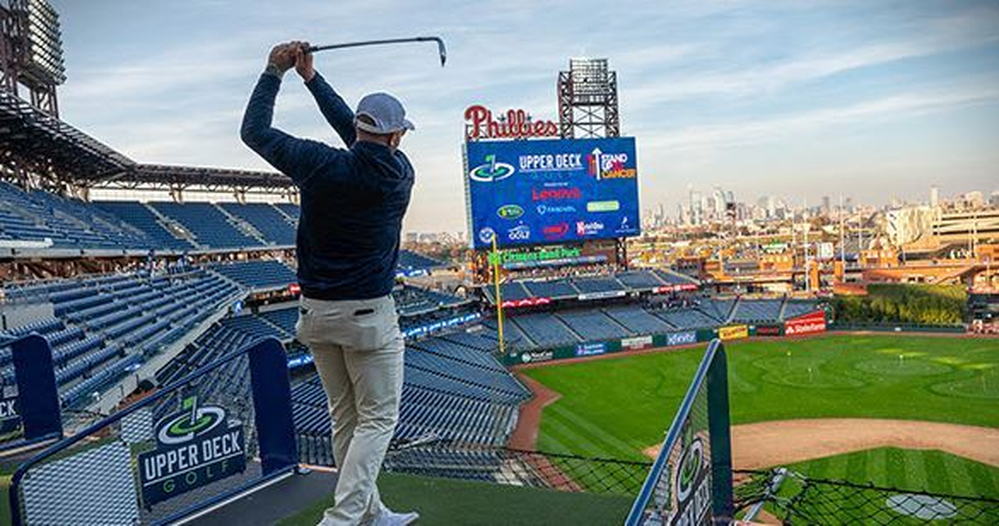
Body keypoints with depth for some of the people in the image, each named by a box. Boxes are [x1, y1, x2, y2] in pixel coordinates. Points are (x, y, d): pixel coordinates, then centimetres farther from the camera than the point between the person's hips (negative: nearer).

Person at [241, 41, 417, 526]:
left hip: (316, 312, 4)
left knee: (345, 418, 16)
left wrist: (274, 72, 12)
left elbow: (254, 131, 4)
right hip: (368, 315, -4)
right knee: (377, 419, 7)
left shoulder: (320, 165, -7)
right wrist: (311, 76, 16)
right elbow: (361, 141, 10)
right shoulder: (399, 173, -6)